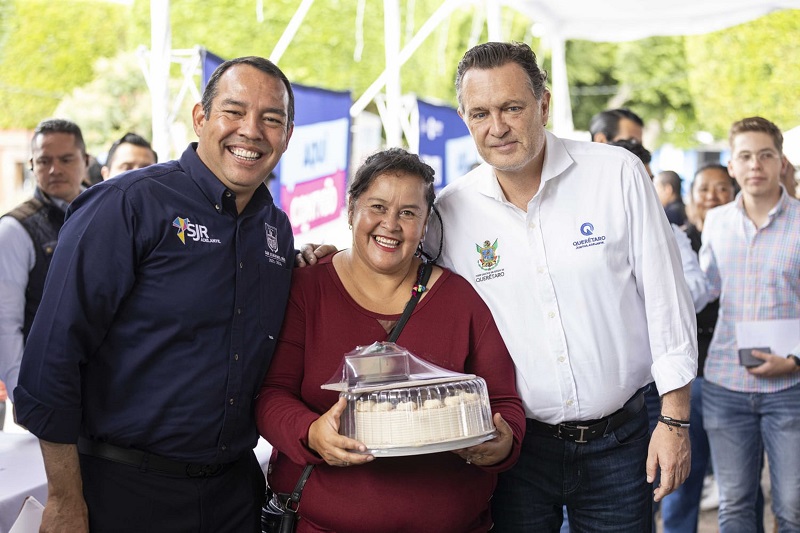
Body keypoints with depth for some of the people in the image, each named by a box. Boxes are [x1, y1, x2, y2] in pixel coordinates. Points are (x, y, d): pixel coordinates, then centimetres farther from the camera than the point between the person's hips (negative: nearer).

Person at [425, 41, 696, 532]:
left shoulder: (618, 174, -7)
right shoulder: (452, 210, -4)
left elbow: (667, 297, -5)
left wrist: (675, 420, -5)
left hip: (618, 441, -1)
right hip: (516, 444, 1)